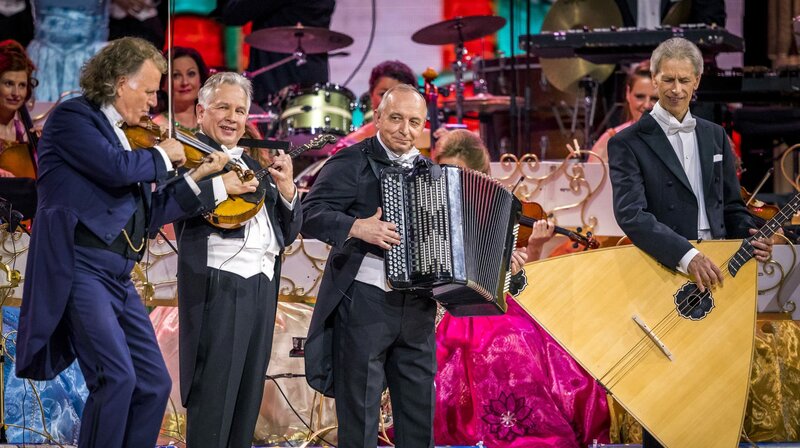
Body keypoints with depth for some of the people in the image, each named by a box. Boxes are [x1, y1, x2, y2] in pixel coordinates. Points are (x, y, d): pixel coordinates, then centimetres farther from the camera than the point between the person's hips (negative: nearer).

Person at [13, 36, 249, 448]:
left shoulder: (126, 135, 20)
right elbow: (118, 168, -21)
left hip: (118, 275, 9)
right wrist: (161, 155, -2)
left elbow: (148, 213, 19)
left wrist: (207, 181, 16)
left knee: (154, 383, 7)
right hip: (79, 270, -9)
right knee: (117, 376, -20)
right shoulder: (72, 117, -4)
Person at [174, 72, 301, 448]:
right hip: (219, 283, -7)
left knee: (248, 399, 9)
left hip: (263, 287, 7)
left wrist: (286, 190, 1)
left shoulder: (254, 167, 22)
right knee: (213, 395, -9)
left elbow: (288, 233, 19)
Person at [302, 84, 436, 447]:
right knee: (360, 405, 1)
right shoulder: (351, 163, -5)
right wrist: (357, 227, -29)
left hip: (418, 305, 6)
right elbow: (311, 215, -14)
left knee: (420, 403, 10)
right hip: (364, 301, -6)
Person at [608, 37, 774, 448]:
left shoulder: (715, 137, 14)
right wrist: (686, 256, -30)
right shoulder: (629, 143, -5)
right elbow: (631, 214, -18)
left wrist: (750, 237, -4)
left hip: (716, 271, 5)